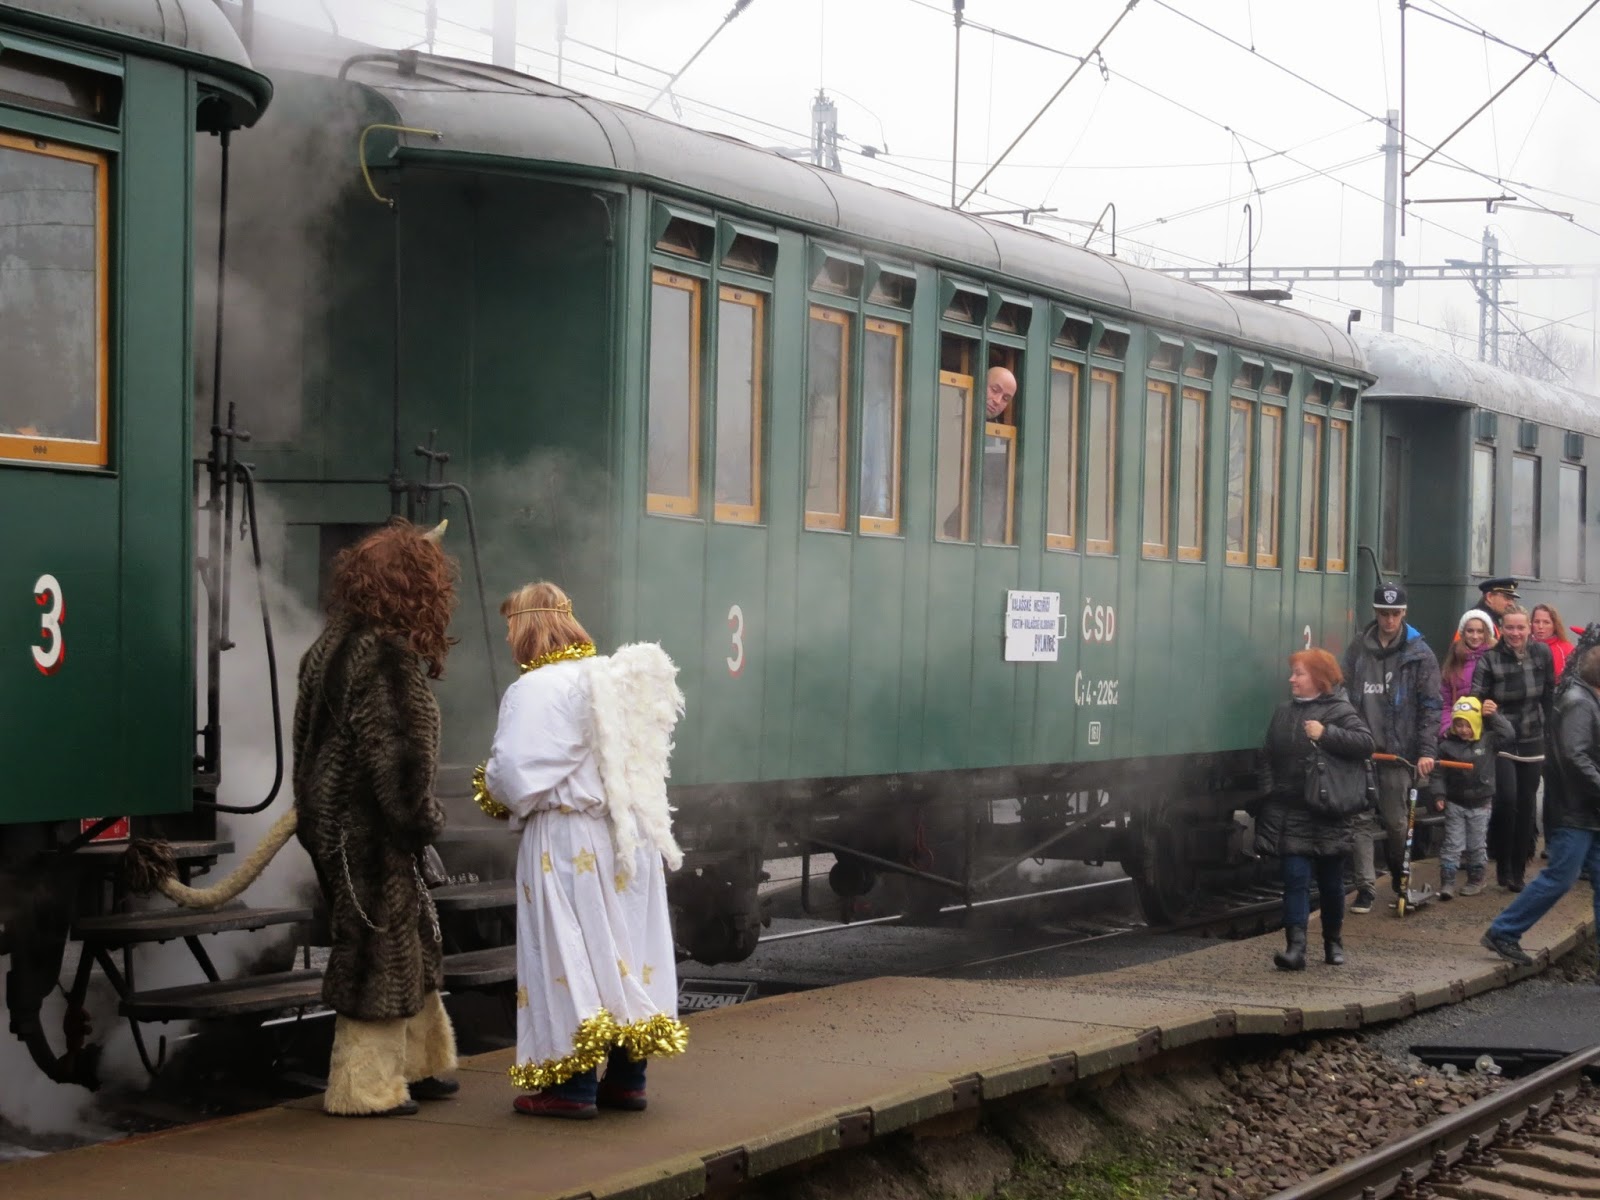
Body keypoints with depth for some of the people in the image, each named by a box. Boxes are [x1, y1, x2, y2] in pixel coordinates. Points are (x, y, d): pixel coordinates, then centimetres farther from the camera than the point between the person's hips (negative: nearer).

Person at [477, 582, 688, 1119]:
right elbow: (649, 759, 14)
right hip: (634, 836, 7)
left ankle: (573, 1084, 2)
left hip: (567, 844, -7)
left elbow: (515, 776, -21)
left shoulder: (535, 691, -16)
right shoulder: (620, 678, 7)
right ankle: (627, 1075, 18)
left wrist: (490, 786, 0)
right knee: (625, 945, 12)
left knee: (568, 951, 0)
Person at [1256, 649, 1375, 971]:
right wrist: (1269, 794, 4)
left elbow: (1365, 742, -16)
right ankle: (1295, 946, -14)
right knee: (1296, 877, -7)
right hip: (1291, 811, 3)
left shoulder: (1340, 711, -4)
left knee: (1331, 881, 10)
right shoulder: (1284, 712, 11)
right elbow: (1268, 756, 14)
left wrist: (1326, 734, -22)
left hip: (1329, 812, -3)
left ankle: (1333, 943, 28)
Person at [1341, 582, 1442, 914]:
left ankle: (1401, 881, 26)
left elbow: (1430, 706, -3)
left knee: (1396, 821, 4)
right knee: (1361, 820, -1)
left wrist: (1427, 750, -11)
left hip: (1398, 750, -2)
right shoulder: (1358, 649, 8)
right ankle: (1366, 887, 4)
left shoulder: (1419, 655, -1)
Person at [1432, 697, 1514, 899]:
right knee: (1452, 844, -1)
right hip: (1455, 804, 0)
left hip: (1480, 804, 1)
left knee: (1477, 845, 11)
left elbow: (1509, 735, -12)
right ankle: (1447, 882, -3)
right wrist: (1439, 794, -10)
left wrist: (1493, 715, -13)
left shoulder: (1488, 740, -3)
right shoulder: (1447, 746, -6)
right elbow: (1439, 773, -2)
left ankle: (1476, 880, 24)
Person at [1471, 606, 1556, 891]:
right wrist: (1483, 707, -37)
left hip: (1532, 740, 4)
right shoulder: (1489, 659, -11)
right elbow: (1476, 695, -16)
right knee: (1506, 799, -18)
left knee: (1527, 806, 7)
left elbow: (1549, 695, 5)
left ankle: (1518, 870, 18)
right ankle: (1503, 865, -3)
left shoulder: (1542, 653, -2)